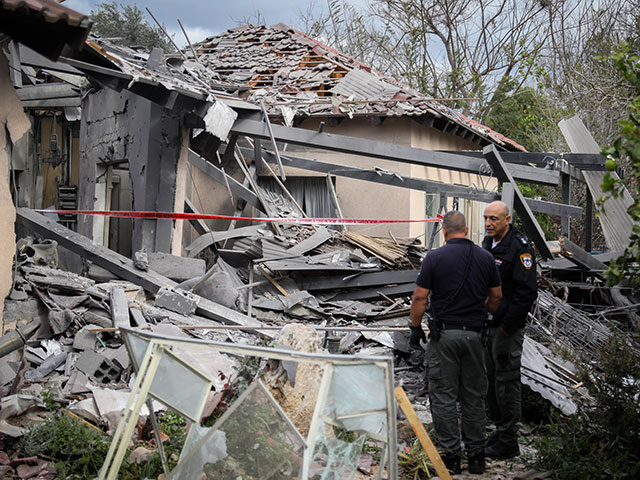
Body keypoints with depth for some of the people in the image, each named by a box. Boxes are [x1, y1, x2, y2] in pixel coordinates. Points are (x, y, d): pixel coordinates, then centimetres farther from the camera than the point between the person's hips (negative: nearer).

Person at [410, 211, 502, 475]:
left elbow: (420, 297, -9)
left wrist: (416, 328, 3)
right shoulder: (485, 257, 3)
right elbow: (496, 296, 10)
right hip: (475, 334, 4)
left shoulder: (434, 257, -8)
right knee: (474, 396, 12)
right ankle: (476, 455, 17)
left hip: (443, 334, -3)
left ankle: (451, 456, 7)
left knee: (444, 396, 4)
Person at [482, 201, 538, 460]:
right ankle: (500, 429, 29)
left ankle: (508, 443, 6)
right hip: (487, 325, 9)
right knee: (490, 380, 15)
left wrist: (508, 326, -18)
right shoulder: (487, 243, 11)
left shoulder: (520, 247, -16)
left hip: (508, 327, -9)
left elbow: (527, 292, -20)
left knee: (506, 381, -2)